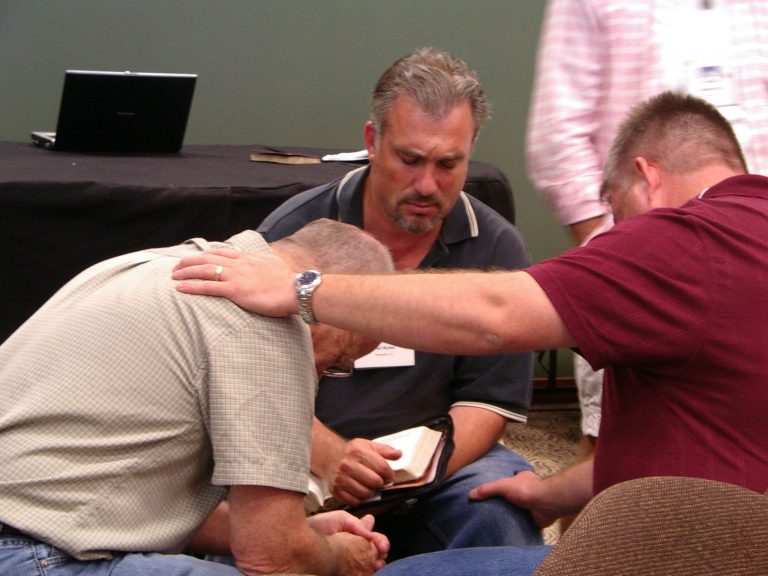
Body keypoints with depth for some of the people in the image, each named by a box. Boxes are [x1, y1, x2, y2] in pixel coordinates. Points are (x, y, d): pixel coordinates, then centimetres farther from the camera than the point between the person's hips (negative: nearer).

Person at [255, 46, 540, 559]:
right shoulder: (294, 231, -4)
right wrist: (329, 457, -27)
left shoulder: (496, 248, -1)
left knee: (504, 510, -30)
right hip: (310, 466, -1)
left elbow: (486, 403, -2)